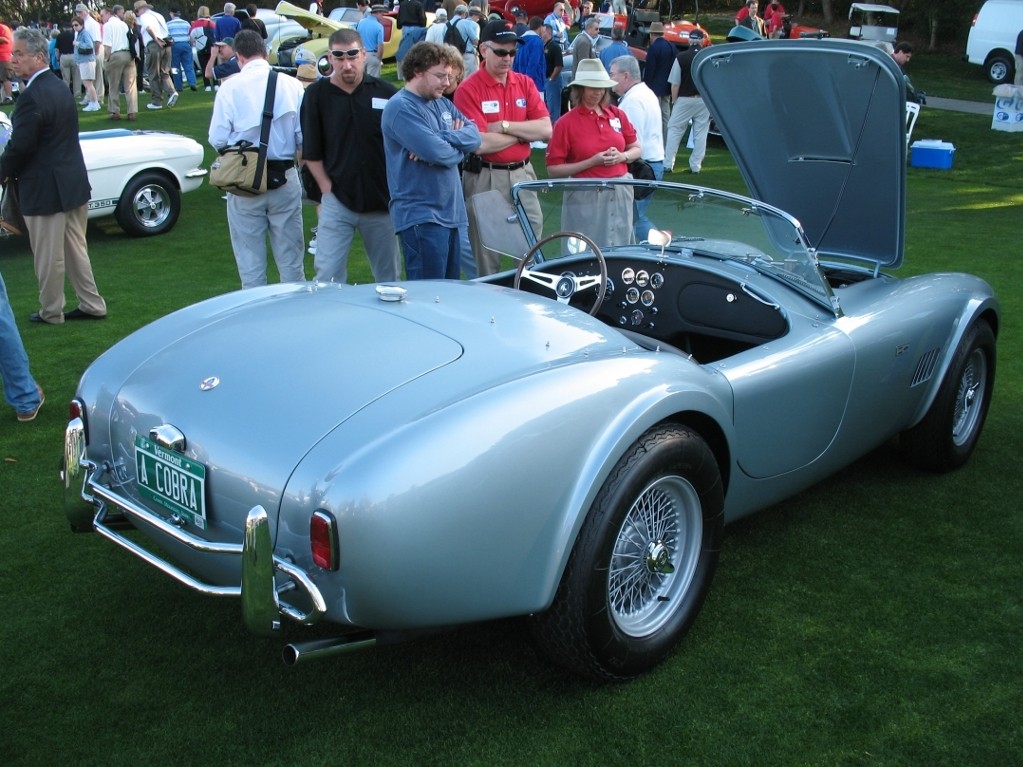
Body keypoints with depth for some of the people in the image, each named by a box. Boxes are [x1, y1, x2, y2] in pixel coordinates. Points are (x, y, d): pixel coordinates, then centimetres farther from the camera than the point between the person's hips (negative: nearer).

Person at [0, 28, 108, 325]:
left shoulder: (32, 96, -21)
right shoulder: (60, 87, 8)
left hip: (45, 189, -9)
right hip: (74, 183, 9)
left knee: (49, 258, 6)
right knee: (76, 249, 18)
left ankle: (51, 312, 19)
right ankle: (92, 305, 24)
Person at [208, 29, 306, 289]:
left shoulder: (230, 87, -9)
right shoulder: (292, 85, -6)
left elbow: (218, 139, -9)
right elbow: (305, 136, -6)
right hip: (285, 179, 1)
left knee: (250, 260, 10)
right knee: (290, 258, 12)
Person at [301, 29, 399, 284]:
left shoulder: (386, 93, -3)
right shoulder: (316, 95, -3)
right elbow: (311, 153, 1)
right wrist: (327, 189, -6)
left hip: (382, 202, 1)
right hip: (337, 202, -1)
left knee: (389, 277, 12)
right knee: (328, 275, -5)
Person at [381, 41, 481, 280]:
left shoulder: (442, 103, 16)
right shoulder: (401, 108, -11)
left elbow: (475, 135, 3)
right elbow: (437, 153, -22)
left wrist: (443, 139, -14)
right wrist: (458, 145, 0)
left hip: (452, 212, 8)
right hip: (421, 216, -8)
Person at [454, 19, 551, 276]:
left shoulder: (525, 83, 8)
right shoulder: (469, 90, -9)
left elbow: (545, 129, -2)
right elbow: (480, 144, -18)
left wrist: (504, 125, -13)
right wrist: (524, 133, -6)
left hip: (523, 174, 5)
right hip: (485, 178, -5)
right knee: (488, 256, 4)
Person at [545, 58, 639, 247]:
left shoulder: (617, 115, 6)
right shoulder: (566, 123, -6)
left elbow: (637, 149, 16)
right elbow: (553, 170, -8)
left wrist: (622, 156, -6)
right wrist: (592, 162, -16)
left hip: (620, 193, 4)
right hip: (585, 197, -4)